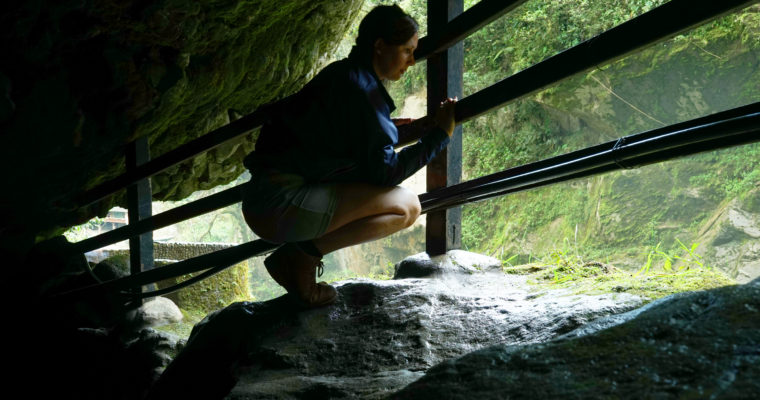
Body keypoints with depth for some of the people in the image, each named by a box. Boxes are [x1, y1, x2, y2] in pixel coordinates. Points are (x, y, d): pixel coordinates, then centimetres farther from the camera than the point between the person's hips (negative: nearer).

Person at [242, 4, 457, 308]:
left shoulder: (342, 75, 15)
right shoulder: (361, 89, -13)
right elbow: (385, 172, -12)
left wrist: (386, 129, 22)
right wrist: (440, 133, -5)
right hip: (281, 204, -10)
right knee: (407, 206, -10)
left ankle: (293, 254, 11)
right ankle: (304, 254, -8)